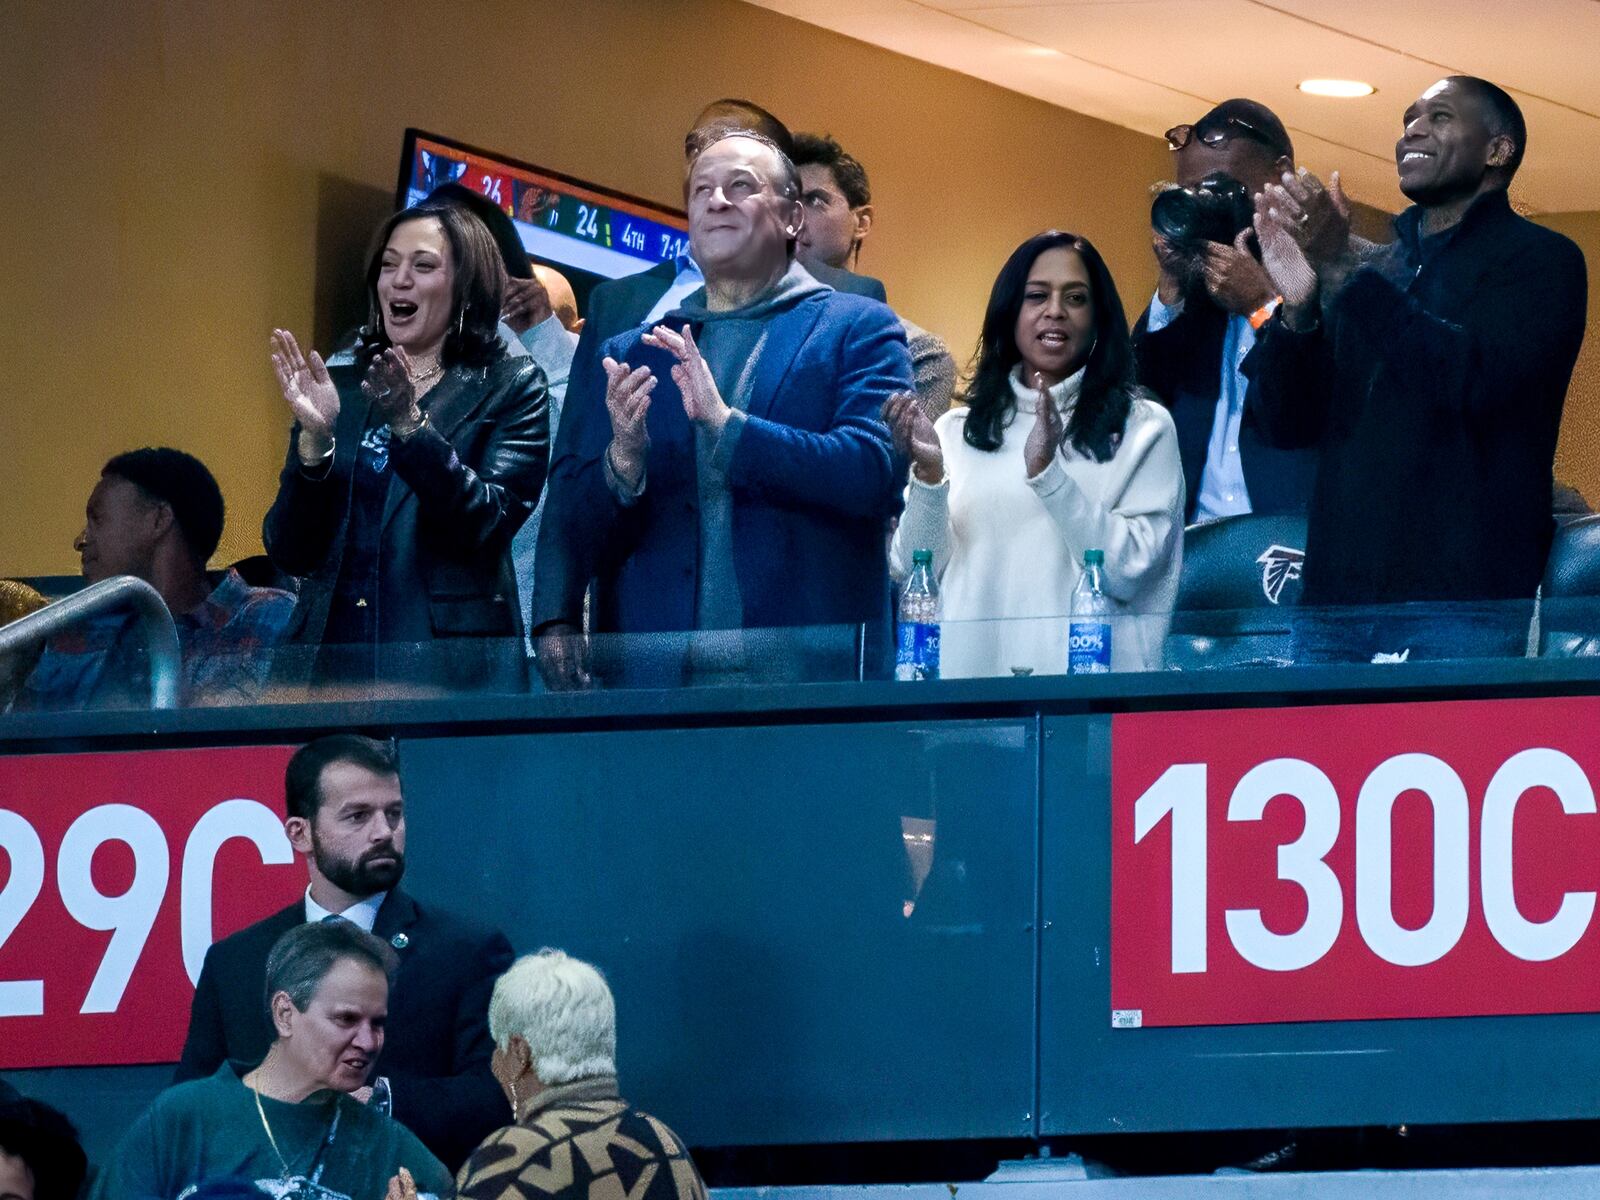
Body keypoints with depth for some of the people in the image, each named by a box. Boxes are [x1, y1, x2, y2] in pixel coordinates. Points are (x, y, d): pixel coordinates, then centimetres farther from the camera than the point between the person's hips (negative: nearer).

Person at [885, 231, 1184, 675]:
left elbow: (1129, 574, -4)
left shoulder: (1142, 427, 7)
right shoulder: (959, 430, 16)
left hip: (1086, 675, -2)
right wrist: (928, 475, -5)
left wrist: (1048, 472, -13)